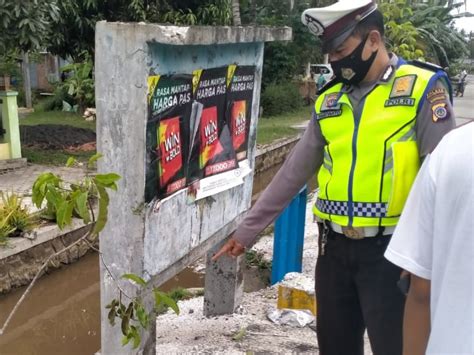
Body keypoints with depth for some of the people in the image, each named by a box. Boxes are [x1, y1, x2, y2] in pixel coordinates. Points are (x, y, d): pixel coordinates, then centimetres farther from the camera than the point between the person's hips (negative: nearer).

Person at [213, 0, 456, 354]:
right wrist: (247, 230, 12)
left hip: (390, 249, -5)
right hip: (335, 247, 5)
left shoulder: (423, 87, -6)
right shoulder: (329, 99, 8)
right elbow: (294, 171, 11)